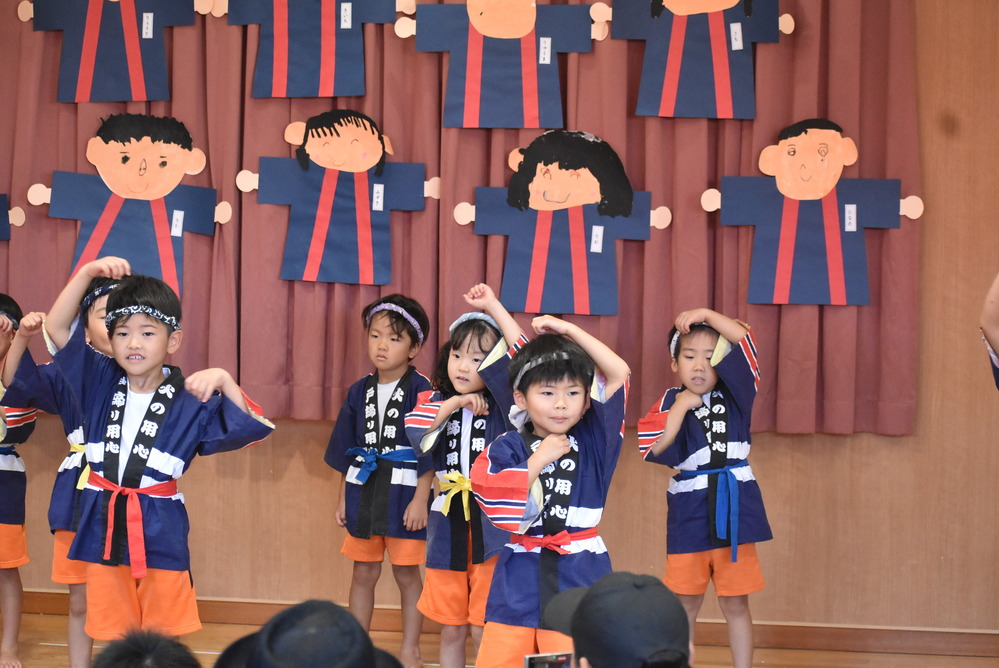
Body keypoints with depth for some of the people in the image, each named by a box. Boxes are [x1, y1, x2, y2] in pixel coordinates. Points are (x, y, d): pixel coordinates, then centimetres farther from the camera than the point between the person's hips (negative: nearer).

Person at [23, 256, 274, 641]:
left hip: (161, 534, -2)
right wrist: (87, 274, -15)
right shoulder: (100, 382, 3)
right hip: (104, 528, 2)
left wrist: (223, 381, -22)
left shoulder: (190, 401, -3)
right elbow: (57, 328, -2)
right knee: (113, 642, 10)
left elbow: (251, 429, -7)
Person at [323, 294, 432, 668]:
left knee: (407, 574, 4)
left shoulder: (420, 390, -8)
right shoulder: (360, 391, 7)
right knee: (363, 573, 12)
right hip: (362, 491, 5)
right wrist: (343, 497, 12)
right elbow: (346, 449, 13)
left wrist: (421, 499, -14)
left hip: (403, 494, -5)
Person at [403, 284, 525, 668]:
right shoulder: (436, 402, 8)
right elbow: (415, 432, -11)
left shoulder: (502, 407, -2)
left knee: (485, 630, -3)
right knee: (450, 631, 12)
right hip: (447, 531, 4)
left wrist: (492, 306, -16)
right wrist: (452, 405, -16)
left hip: (492, 532, -4)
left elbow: (522, 358, -18)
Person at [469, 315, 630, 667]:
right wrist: (538, 460, -11)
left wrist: (569, 330, -4)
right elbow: (498, 505, -12)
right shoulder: (506, 449, 0)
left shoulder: (592, 442, 3)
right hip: (521, 576, 0)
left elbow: (619, 374, -3)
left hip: (579, 575, 0)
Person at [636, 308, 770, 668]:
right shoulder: (671, 402, 0)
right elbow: (653, 446, -15)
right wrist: (681, 405, -14)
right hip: (690, 512, 0)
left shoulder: (734, 394, 2)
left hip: (734, 508, 0)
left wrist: (706, 314, -13)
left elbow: (743, 341, -10)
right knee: (685, 603, 7)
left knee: (735, 602, 6)